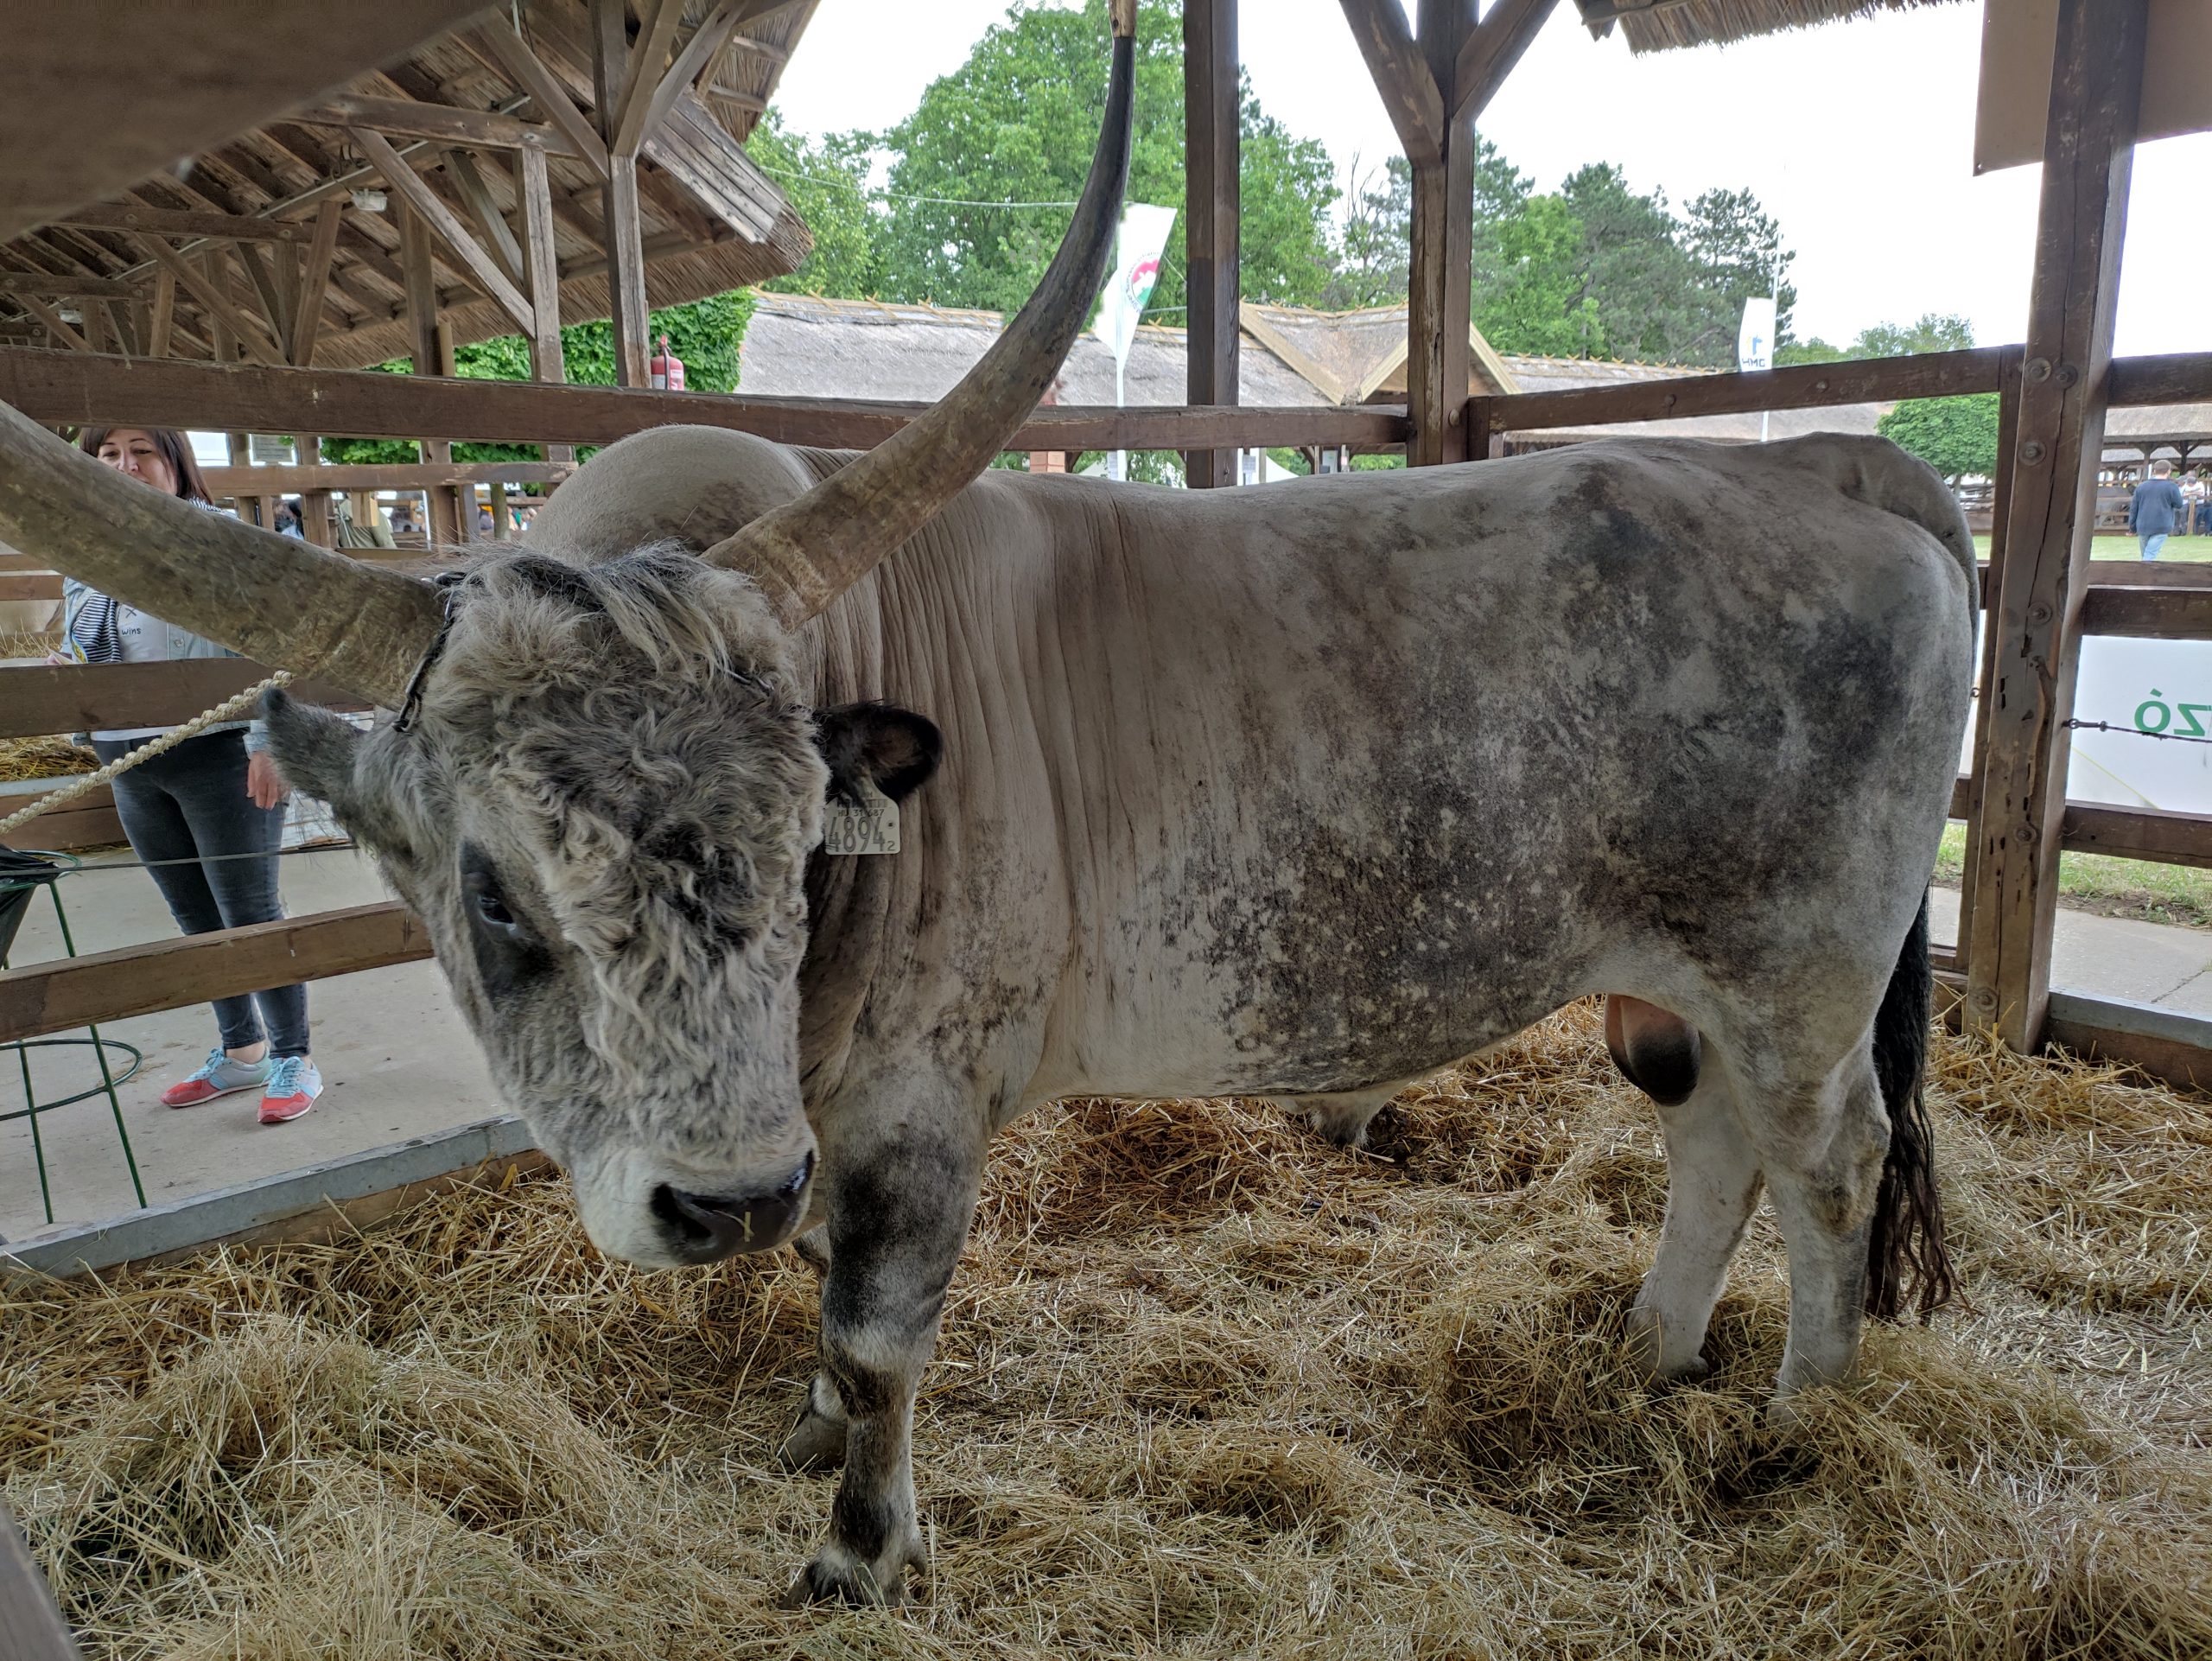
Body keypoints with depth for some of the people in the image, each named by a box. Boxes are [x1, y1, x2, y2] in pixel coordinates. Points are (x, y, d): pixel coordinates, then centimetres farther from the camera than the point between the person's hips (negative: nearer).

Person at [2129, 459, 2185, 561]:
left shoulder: (2141, 486, 7)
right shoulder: (2172, 487, -5)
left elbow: (2133, 508, 8)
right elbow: (2179, 505, 4)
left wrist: (2132, 527, 15)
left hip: (2143, 527, 4)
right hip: (2161, 528, -4)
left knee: (2145, 555, 15)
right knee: (2150, 555, -10)